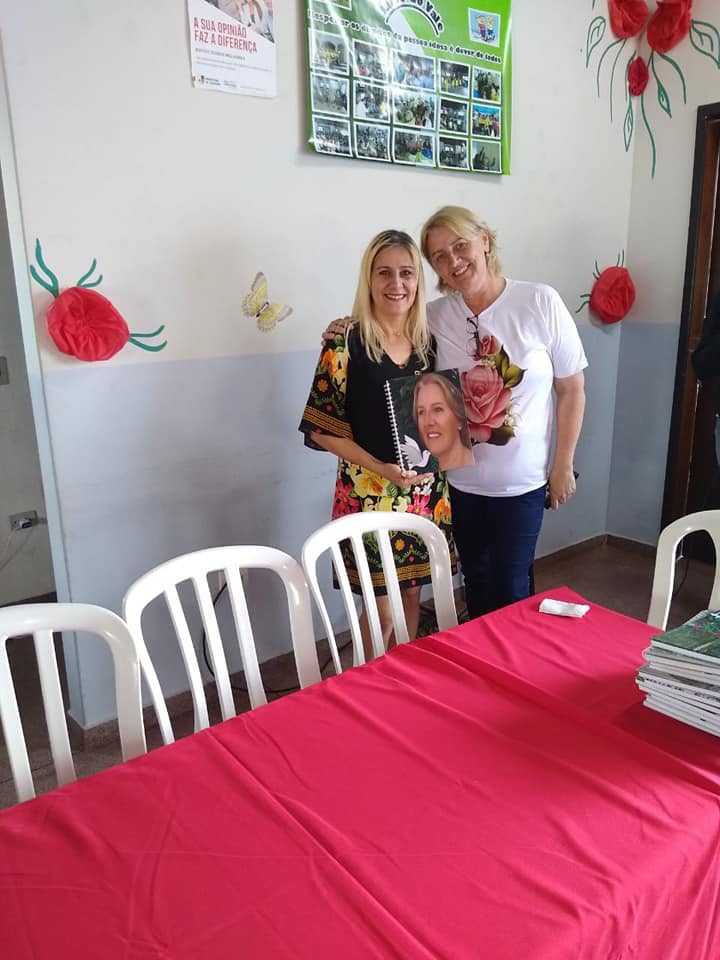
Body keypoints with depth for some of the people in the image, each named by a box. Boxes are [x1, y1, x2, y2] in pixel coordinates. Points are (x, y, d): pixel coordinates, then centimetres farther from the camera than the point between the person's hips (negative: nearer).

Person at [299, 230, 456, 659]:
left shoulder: (427, 339, 5)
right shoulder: (346, 341, -11)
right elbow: (321, 428, -11)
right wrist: (380, 467, -20)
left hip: (427, 489, 5)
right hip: (369, 491, -5)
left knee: (412, 594, 17)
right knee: (383, 607, 5)